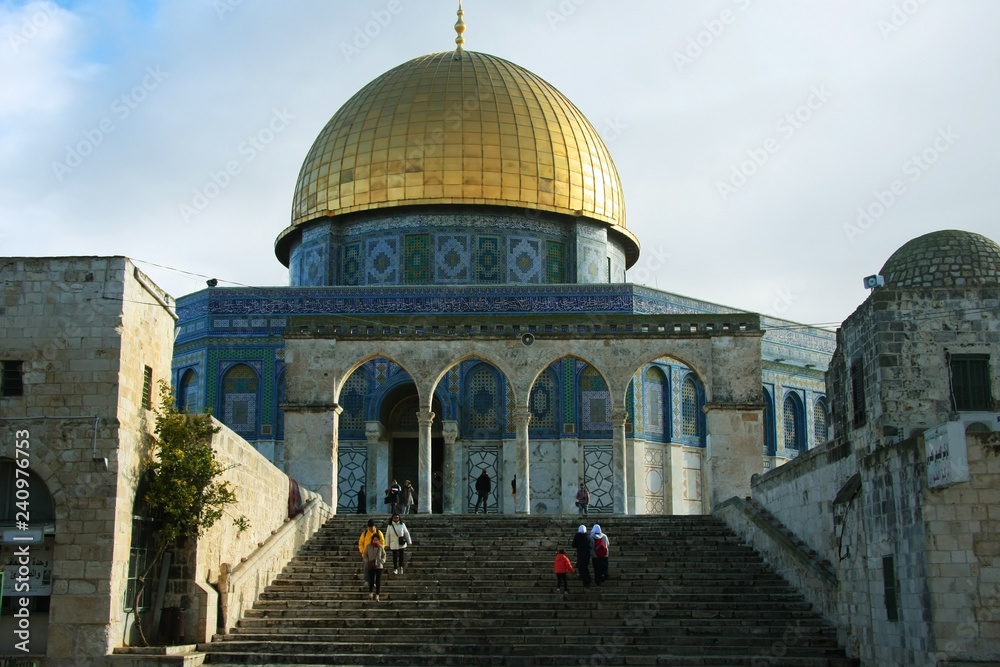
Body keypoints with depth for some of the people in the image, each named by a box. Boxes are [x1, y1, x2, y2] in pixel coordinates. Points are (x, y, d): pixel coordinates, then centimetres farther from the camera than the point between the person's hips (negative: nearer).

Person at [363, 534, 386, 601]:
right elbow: (365, 555, 7)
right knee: (371, 581, -7)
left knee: (378, 581, -1)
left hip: (379, 566, 1)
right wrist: (367, 561, -6)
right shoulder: (368, 546, -3)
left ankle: (377, 595, 9)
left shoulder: (380, 547, 1)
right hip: (371, 566, -1)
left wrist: (382, 561, -1)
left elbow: (384, 555, 14)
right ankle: (370, 592, 20)